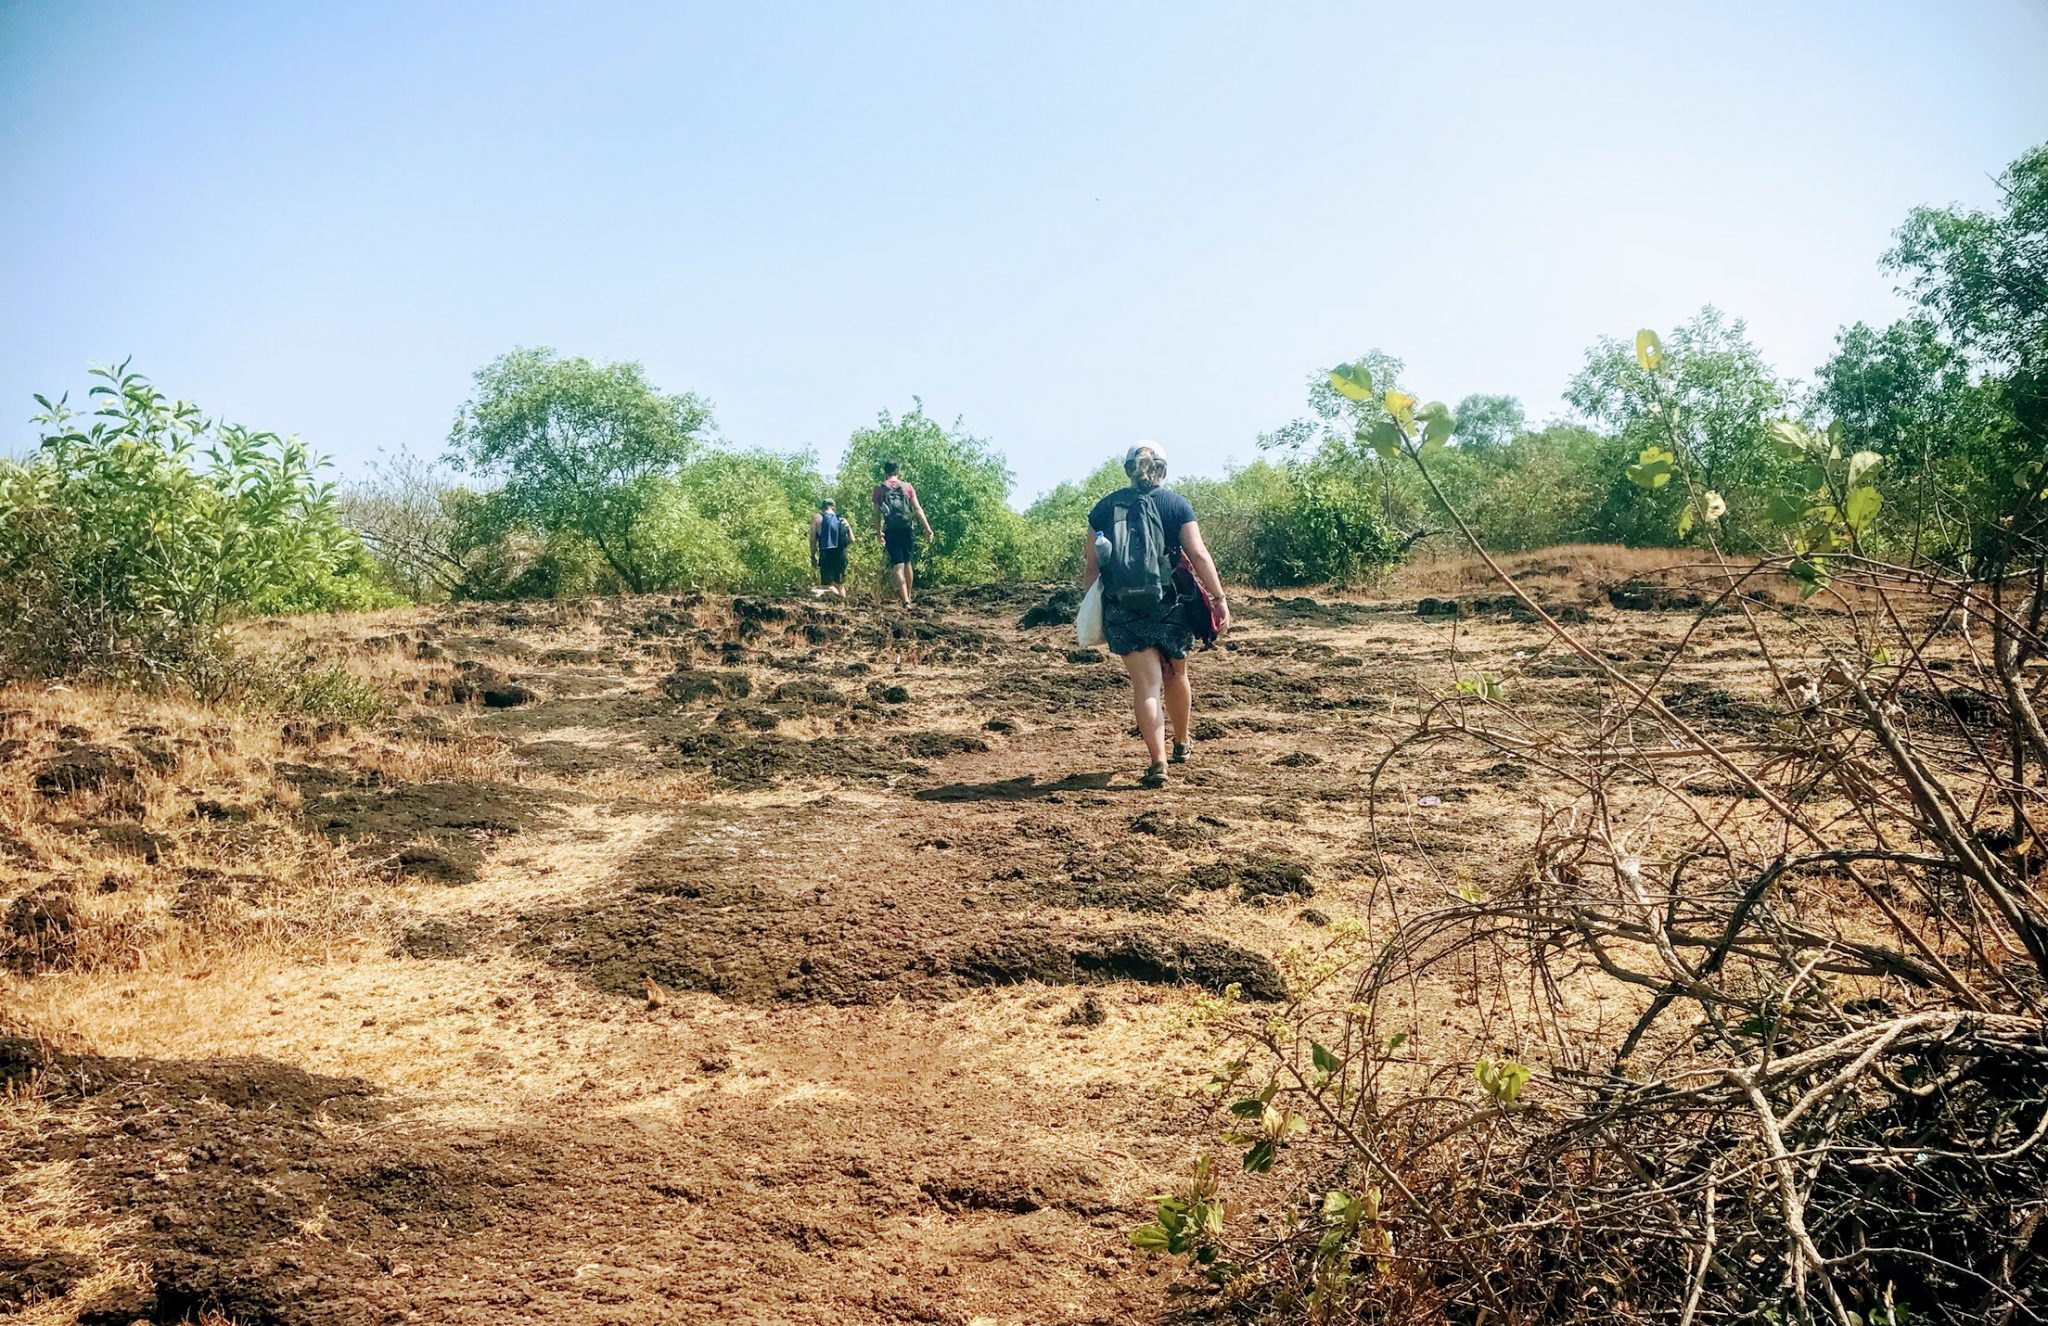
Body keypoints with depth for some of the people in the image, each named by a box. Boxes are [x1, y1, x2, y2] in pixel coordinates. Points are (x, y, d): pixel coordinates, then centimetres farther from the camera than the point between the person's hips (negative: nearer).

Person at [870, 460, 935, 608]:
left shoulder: (879, 488, 5)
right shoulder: (907, 487, 8)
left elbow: (877, 512, 3)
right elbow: (917, 508, 2)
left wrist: (878, 531, 12)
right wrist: (927, 528, 0)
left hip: (891, 530, -2)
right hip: (907, 528, 2)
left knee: (898, 565, -3)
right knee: (907, 563, 18)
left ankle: (905, 601, -15)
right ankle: (908, 595, 27)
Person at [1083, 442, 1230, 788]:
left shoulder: (1105, 507, 5)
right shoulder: (1175, 504, 1)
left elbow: (1092, 566, 5)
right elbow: (1199, 555, -7)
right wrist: (1219, 598, -4)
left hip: (1122, 612, 0)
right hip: (1169, 608, 0)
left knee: (1146, 685, 0)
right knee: (1175, 675, 21)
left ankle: (1158, 761, -11)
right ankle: (1182, 743, 40)